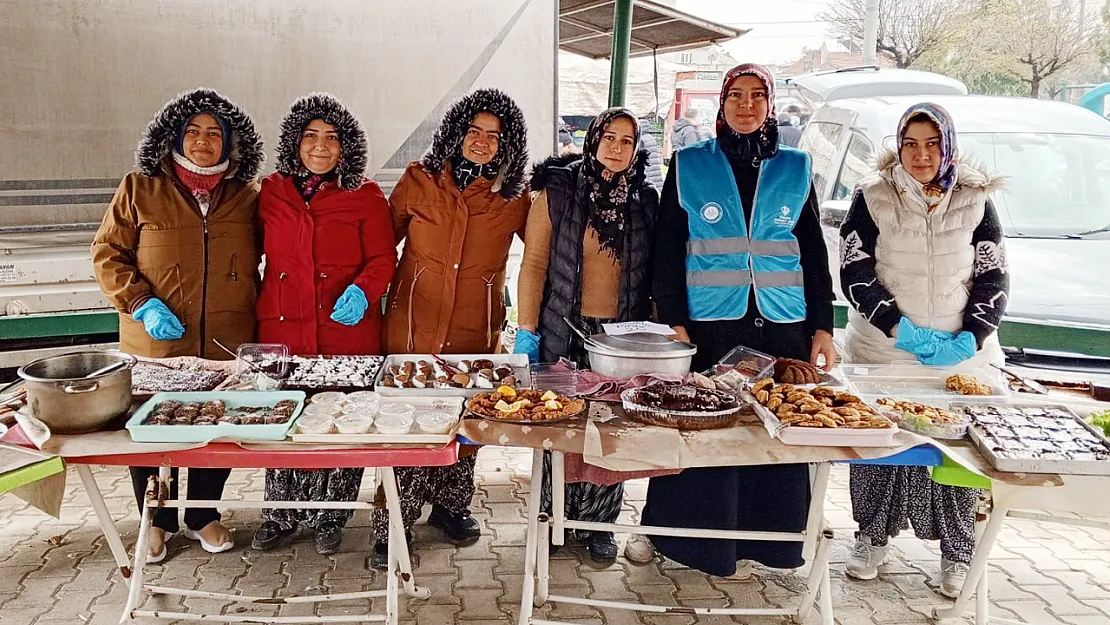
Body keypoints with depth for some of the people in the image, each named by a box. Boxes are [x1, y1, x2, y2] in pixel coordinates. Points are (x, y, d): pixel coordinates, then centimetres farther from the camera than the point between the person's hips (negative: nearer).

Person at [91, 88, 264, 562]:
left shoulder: (246, 195, 4)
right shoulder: (140, 189, -1)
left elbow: (264, 260, 15)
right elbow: (107, 254, 1)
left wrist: (254, 312, 4)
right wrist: (142, 304, -12)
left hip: (228, 345, 1)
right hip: (156, 345, -1)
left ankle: (202, 515, 34)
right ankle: (158, 520, 33)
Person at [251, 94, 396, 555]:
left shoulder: (365, 196, 4)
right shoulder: (270, 192, 11)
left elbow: (382, 259, 2)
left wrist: (362, 291, -17)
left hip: (347, 331, -2)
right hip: (282, 329, 2)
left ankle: (330, 517, 22)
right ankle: (281, 515, 26)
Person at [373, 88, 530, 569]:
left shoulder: (514, 197, 0)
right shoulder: (418, 181, -1)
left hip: (476, 335, 2)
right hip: (413, 328, -1)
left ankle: (450, 505, 37)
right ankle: (391, 529, 13)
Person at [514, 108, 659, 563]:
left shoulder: (645, 200, 8)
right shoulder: (557, 191, 1)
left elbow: (654, 273, 12)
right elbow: (534, 263, -1)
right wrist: (526, 330, -6)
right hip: (564, 332, -1)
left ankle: (599, 524, 21)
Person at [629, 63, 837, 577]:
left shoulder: (794, 169, 11)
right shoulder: (690, 166, 5)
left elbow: (815, 254, 12)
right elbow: (667, 251, 2)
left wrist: (823, 327, 6)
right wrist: (674, 322, -7)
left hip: (782, 327, 2)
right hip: (708, 325, -2)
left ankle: (748, 538, 18)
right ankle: (666, 530, 18)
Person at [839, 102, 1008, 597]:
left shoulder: (975, 200, 3)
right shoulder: (873, 197, -2)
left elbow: (994, 278, 4)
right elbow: (854, 274, -5)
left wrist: (969, 339, -10)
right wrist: (899, 328, -15)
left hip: (963, 357, 1)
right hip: (883, 353, -1)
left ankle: (956, 551, 20)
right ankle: (873, 537, 24)